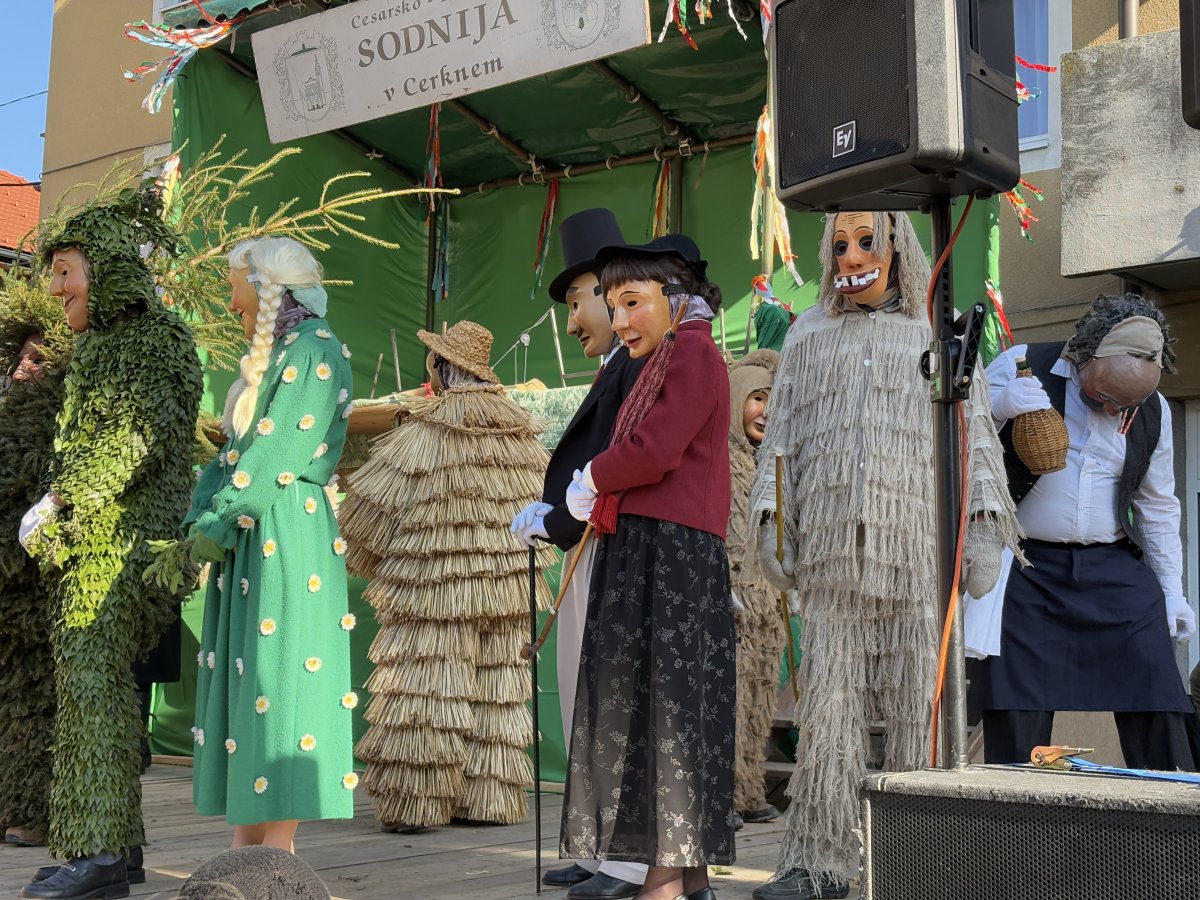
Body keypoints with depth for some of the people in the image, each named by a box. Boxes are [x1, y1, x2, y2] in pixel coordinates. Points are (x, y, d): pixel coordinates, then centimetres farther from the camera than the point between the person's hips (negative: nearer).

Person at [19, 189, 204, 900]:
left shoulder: (156, 336, -6)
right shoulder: (102, 343, 22)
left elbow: (139, 436, -17)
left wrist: (55, 505, -16)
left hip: (124, 533, -9)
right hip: (94, 541, 9)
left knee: (93, 678, -15)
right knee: (96, 682, 6)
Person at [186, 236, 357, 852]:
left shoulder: (315, 351, -8)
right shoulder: (269, 356, 21)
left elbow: (278, 454, -16)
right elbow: (235, 448, 17)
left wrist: (217, 523, -12)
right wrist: (203, 517, 3)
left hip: (286, 534, -9)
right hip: (247, 540, 9)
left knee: (277, 678, -8)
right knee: (243, 681, 7)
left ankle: (278, 856, -4)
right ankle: (245, 852, 11)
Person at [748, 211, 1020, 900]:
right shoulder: (809, 335, 20)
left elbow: (975, 429, 10)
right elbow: (782, 431, 17)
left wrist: (986, 520, -1)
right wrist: (770, 516, 6)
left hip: (917, 546, -1)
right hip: (832, 548, 2)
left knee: (920, 702, -3)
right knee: (828, 702, -2)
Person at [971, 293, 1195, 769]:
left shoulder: (1153, 411, 7)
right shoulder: (1023, 367, -5)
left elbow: (1158, 506, 16)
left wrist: (1172, 589, 13)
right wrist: (1000, 404, -24)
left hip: (1115, 571, 3)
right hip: (1026, 569, -3)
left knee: (1156, 703, -1)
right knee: (1017, 717, -4)